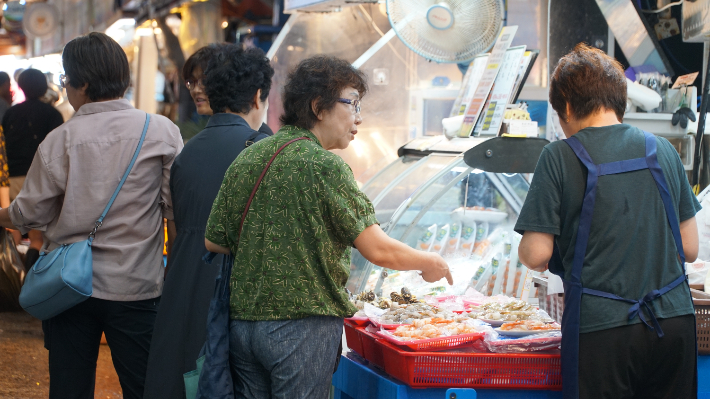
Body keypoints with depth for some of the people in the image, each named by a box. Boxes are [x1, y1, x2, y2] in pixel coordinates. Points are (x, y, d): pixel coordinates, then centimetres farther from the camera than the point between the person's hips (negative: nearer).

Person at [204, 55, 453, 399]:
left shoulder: (246, 159, 7)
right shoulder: (323, 165, -13)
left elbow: (213, 241, 12)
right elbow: (378, 250, -15)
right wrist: (430, 263, 2)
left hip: (242, 321, 7)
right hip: (304, 325, -7)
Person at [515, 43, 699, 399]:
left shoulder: (559, 157, -4)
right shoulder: (662, 150, 8)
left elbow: (536, 255, -8)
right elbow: (689, 249, 11)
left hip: (601, 330, -4)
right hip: (674, 322, 4)